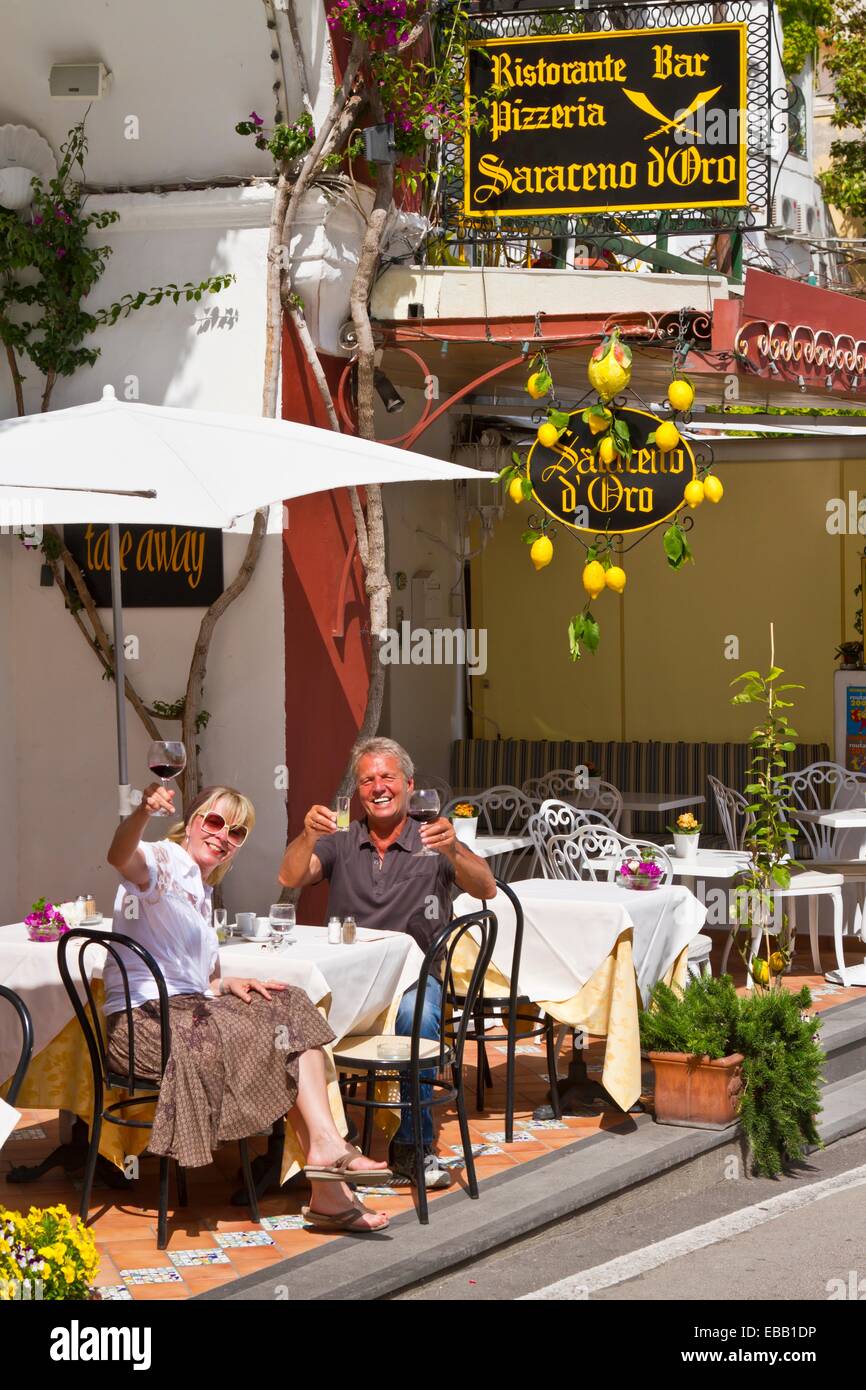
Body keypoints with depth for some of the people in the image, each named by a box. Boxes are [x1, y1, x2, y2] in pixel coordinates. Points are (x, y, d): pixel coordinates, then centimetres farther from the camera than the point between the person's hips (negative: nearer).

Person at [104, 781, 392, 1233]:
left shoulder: (201, 890, 25)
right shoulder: (162, 861, -4)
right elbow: (121, 857, -31)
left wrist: (224, 985, 7)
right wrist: (143, 813, -53)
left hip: (186, 1009, 9)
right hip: (144, 1019, -9)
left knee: (292, 1007, -9)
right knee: (276, 1035, -21)